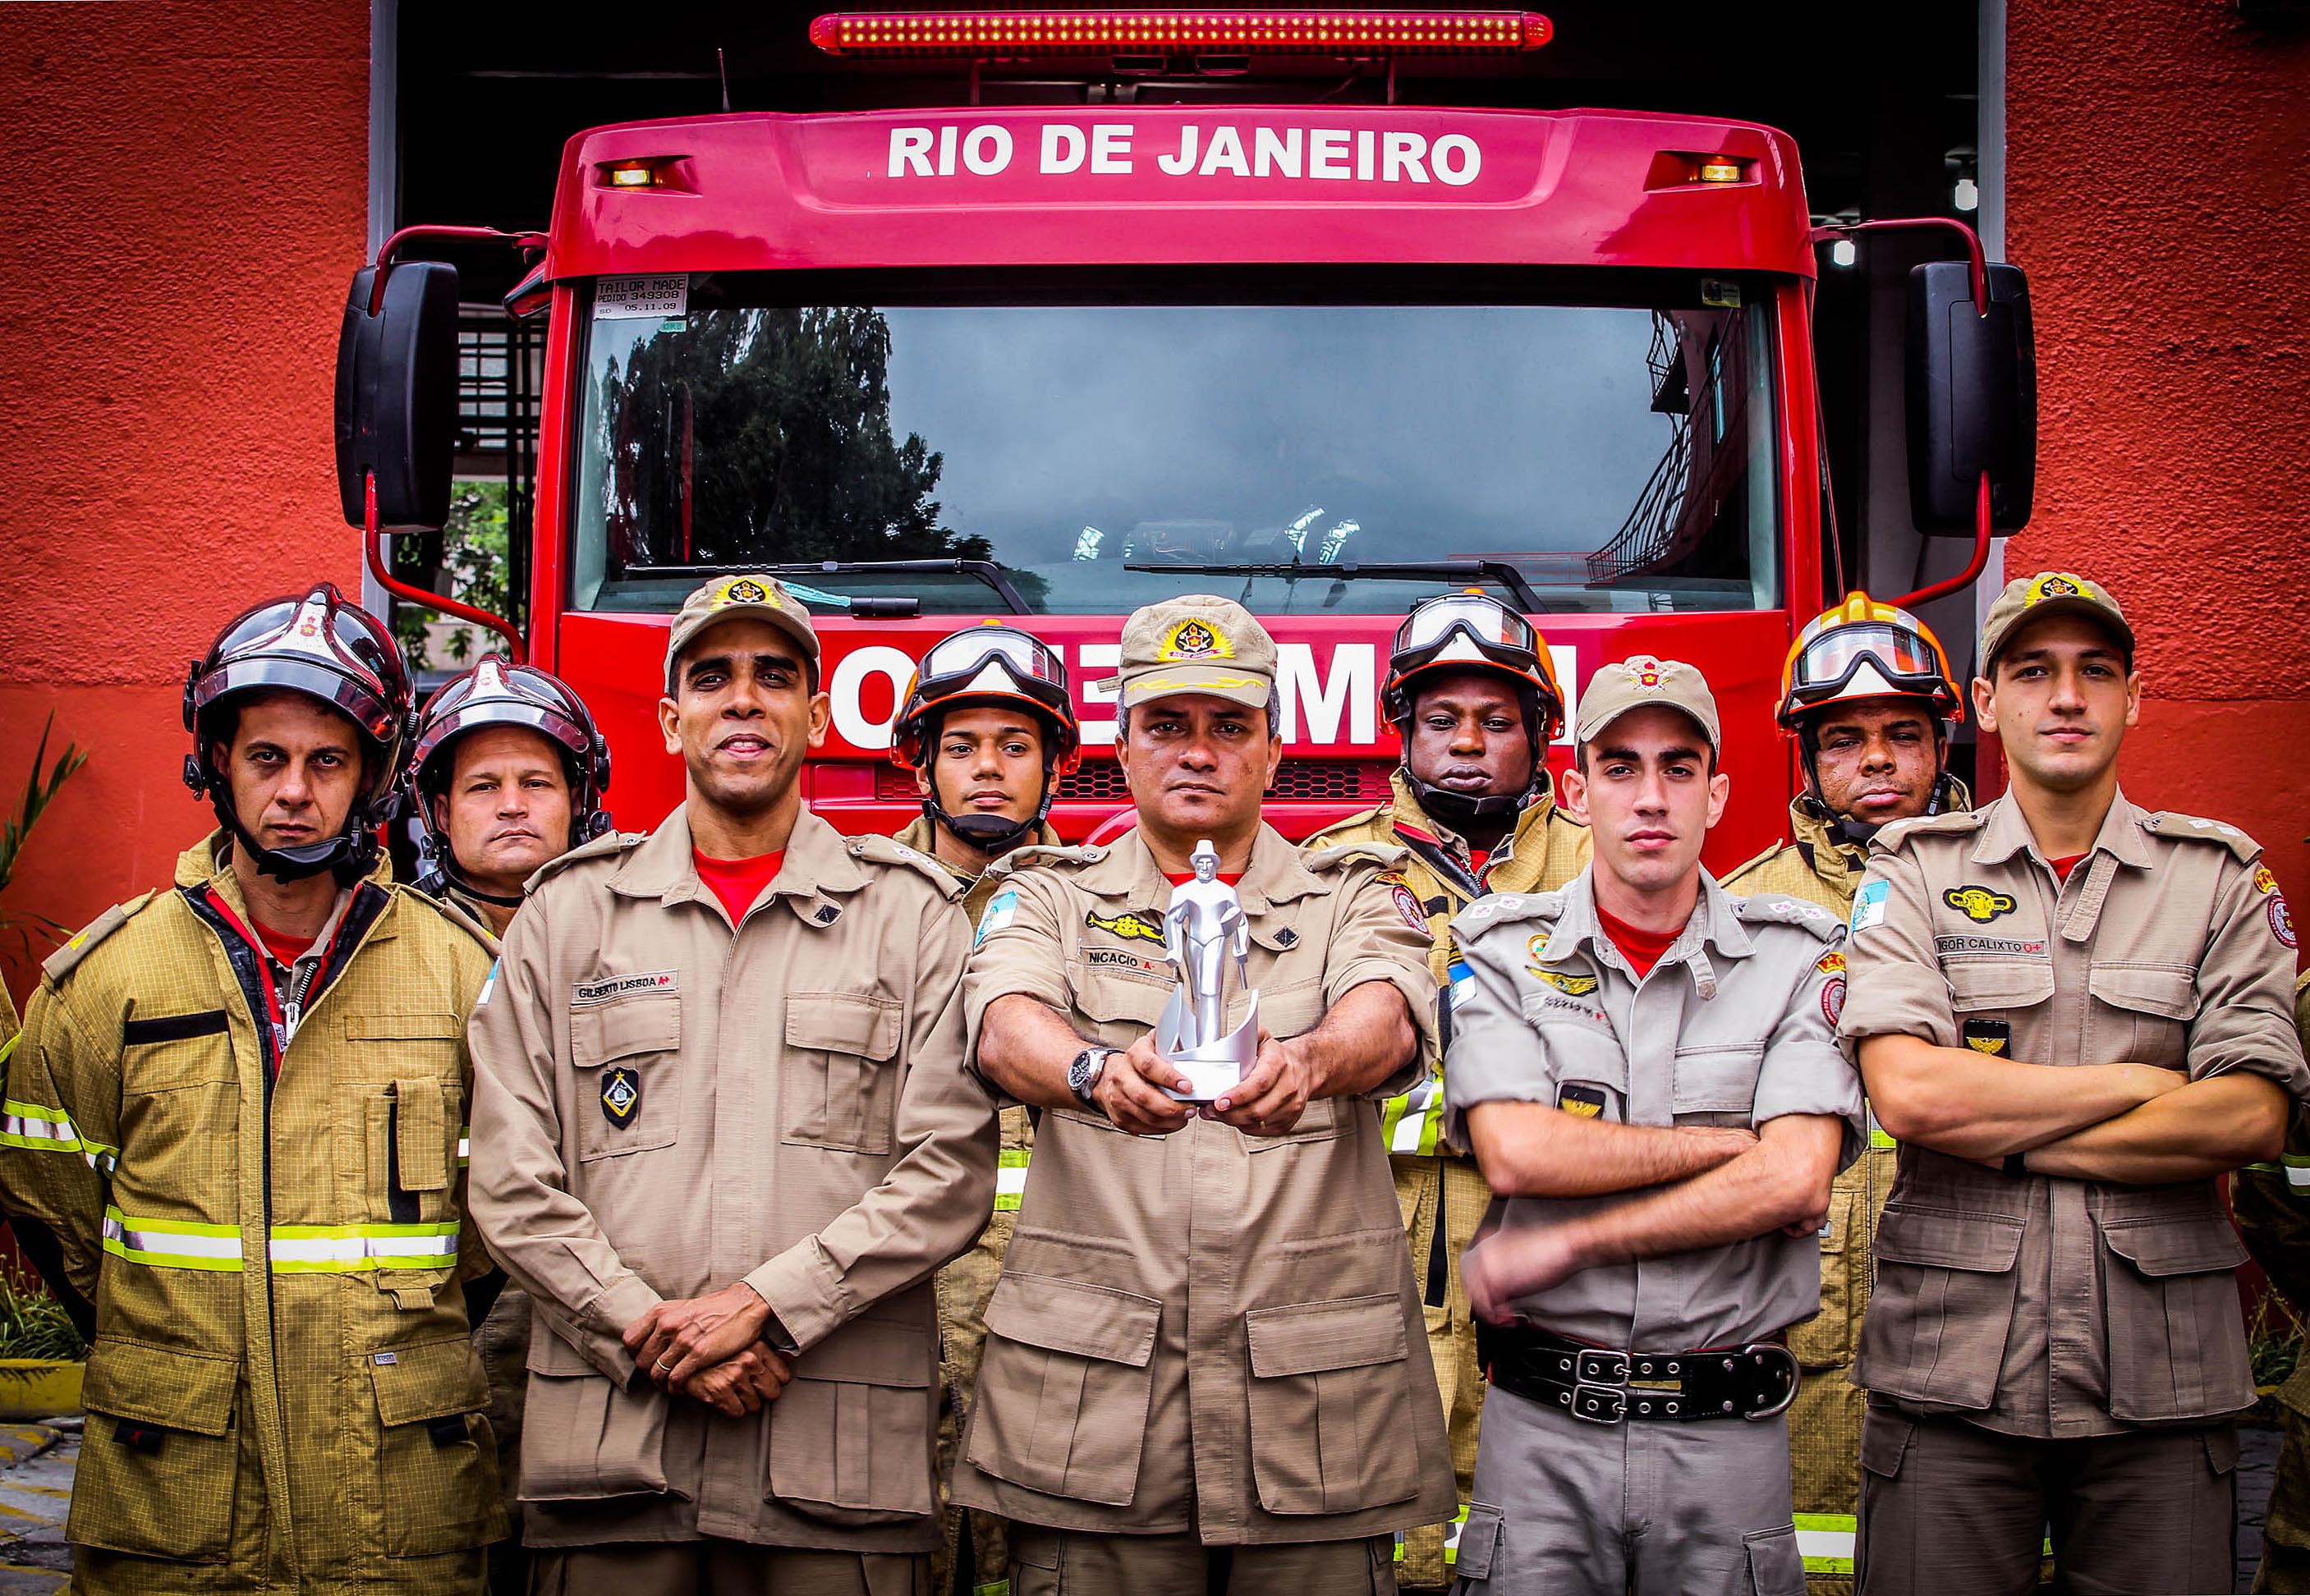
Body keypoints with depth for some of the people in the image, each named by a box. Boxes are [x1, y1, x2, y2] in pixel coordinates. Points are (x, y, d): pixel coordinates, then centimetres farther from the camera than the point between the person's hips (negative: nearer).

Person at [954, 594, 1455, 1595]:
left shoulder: (1348, 899, 10)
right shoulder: (1051, 898, 10)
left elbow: (1389, 1016, -12)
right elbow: (1005, 1026, -11)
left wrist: (1309, 1062, -36)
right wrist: (1097, 1072, -35)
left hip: (1320, 1392, 1)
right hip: (1091, 1389, 0)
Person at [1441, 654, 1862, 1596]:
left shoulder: (1797, 957, 2)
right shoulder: (1506, 949, 3)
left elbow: (1797, 1181, -11)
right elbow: (1516, 1154, -13)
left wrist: (1562, 1246, -11)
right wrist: (1738, 1143, -10)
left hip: (1727, 1435, 1)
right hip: (1541, 1425, 0)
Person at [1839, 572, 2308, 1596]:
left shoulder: (2221, 877, 7)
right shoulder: (1915, 873, 3)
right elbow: (1907, 1091, -13)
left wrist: (2003, 1136, -8)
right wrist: (2145, 1084, -8)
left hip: (2162, 1384, 1)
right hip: (1951, 1368, -1)